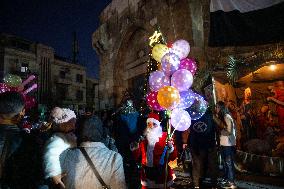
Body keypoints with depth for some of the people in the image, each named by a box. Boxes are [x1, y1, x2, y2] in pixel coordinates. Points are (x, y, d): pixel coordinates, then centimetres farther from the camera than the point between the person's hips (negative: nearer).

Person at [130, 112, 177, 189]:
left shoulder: (165, 138, -7)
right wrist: (135, 150, -6)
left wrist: (171, 149, -29)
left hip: (162, 175, -3)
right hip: (146, 175, 4)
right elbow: (138, 157, 11)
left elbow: (173, 157, -11)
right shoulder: (144, 140, 5)